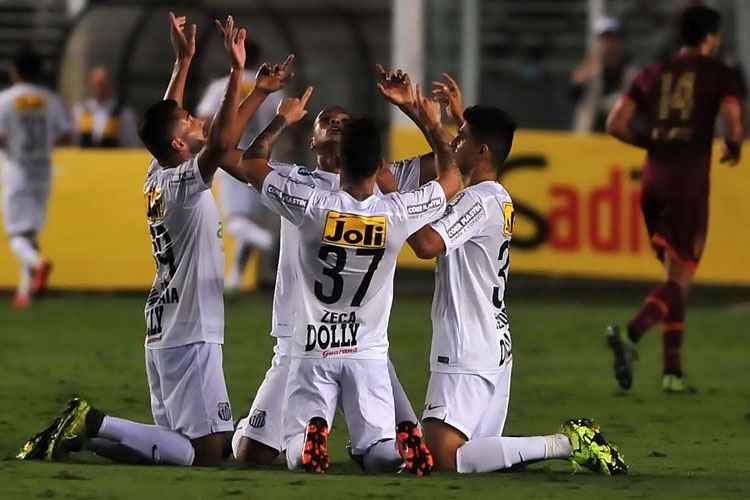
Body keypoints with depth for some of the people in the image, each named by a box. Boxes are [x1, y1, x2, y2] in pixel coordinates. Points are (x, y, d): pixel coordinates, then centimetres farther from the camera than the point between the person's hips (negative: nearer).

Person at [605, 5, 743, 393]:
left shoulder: (653, 74, 12)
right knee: (678, 281, -5)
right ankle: (630, 336, -31)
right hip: (690, 183, -5)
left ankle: (673, 371, 12)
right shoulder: (719, 75, 1)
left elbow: (615, 124, 5)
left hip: (653, 180, 5)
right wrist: (734, 147, 9)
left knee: (676, 276, 17)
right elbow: (734, 124, -13)